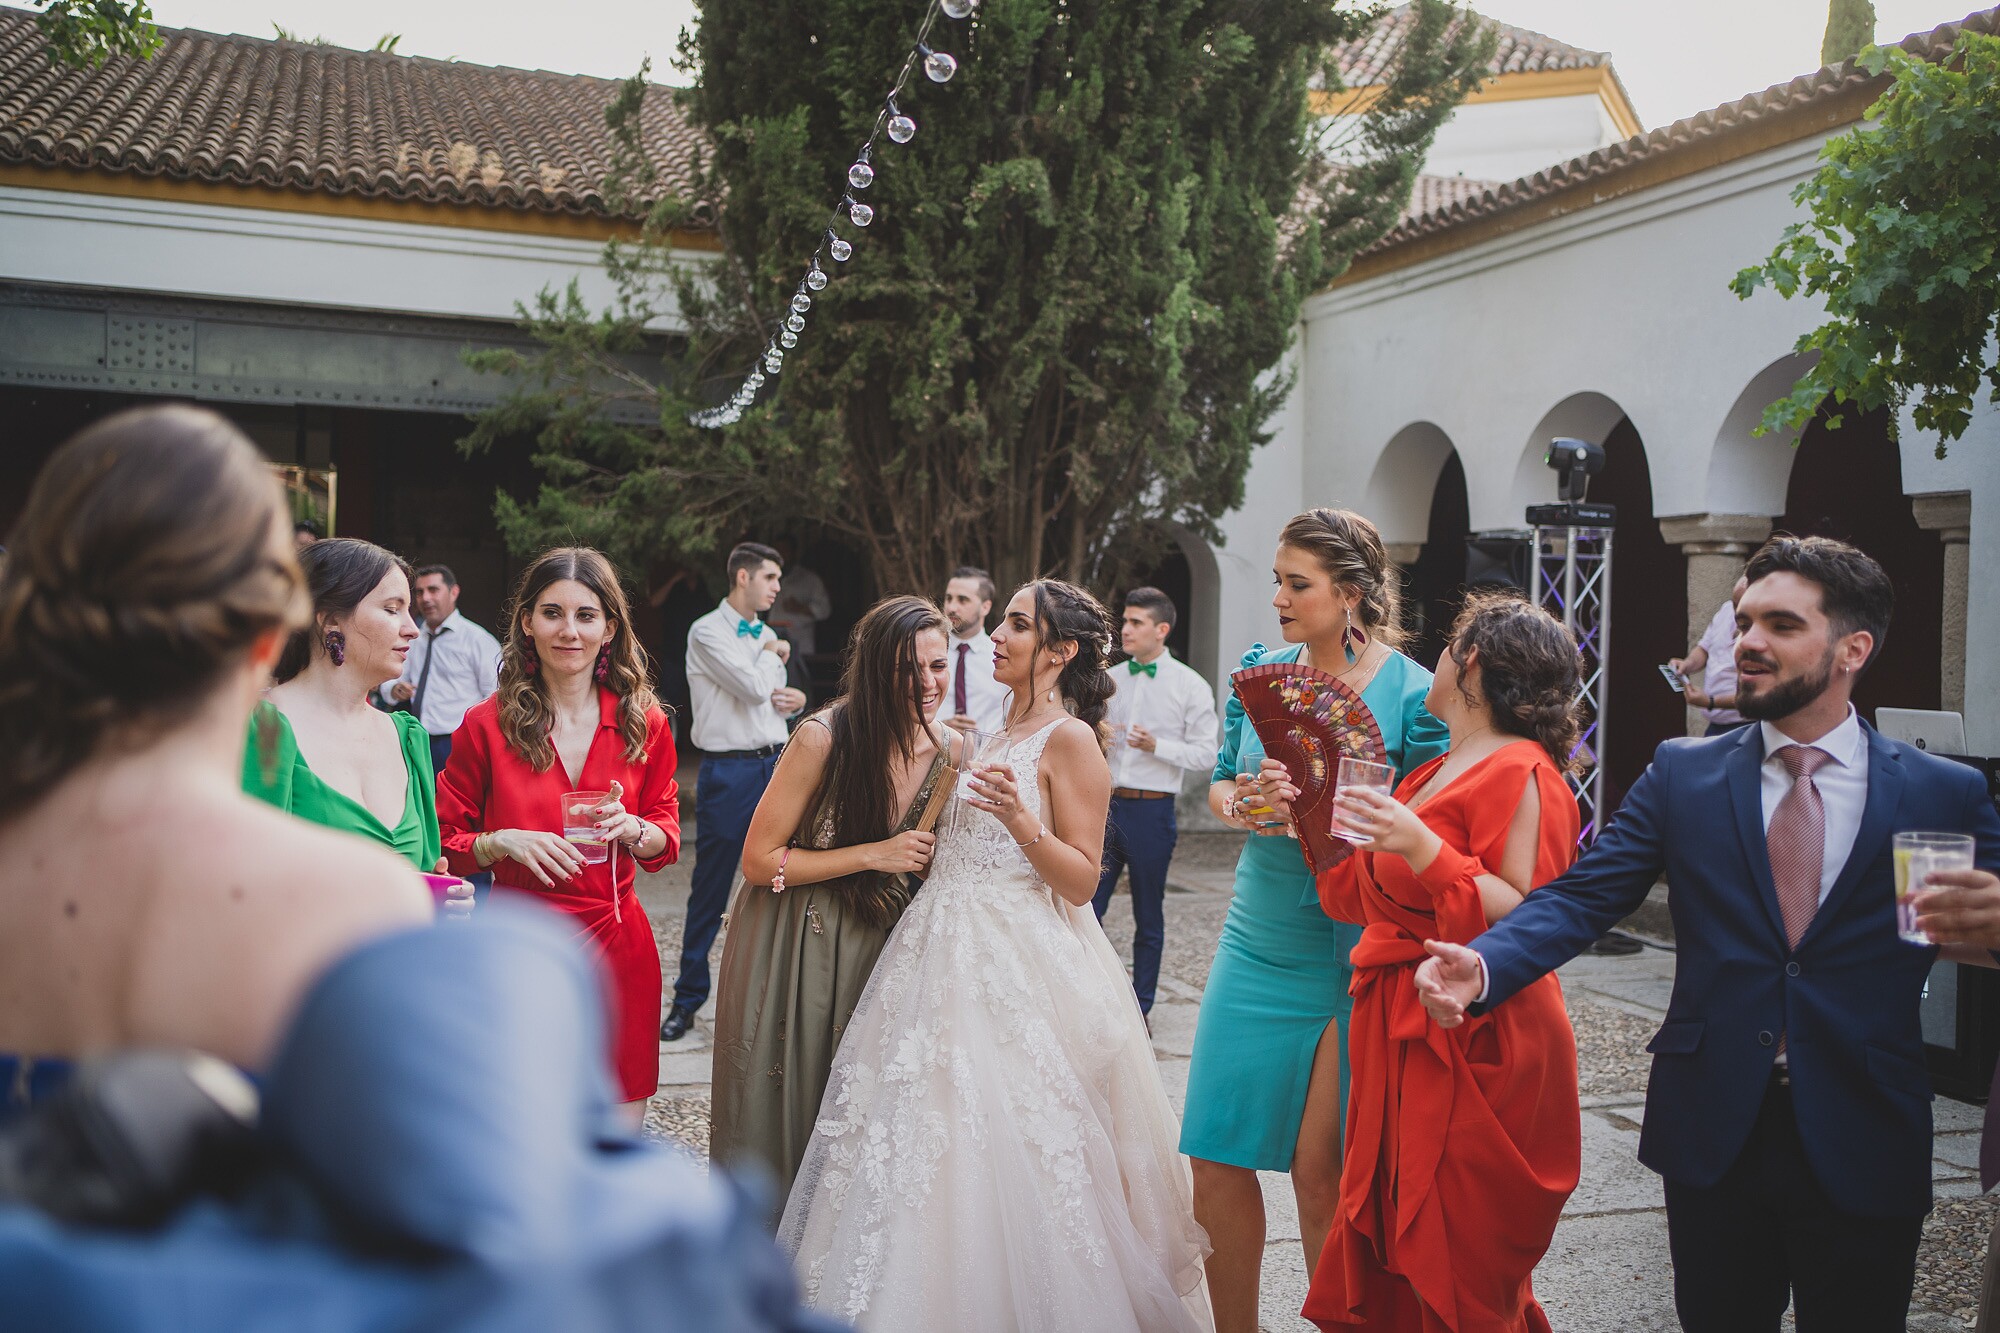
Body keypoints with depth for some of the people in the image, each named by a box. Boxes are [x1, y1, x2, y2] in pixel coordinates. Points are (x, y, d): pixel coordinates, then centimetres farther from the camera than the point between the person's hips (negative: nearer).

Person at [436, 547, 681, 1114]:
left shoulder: (643, 722, 3)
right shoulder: (487, 725, -3)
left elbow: (667, 836, 11)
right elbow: (445, 844, 3)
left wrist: (633, 829, -10)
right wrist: (503, 842, -16)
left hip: (617, 947, 2)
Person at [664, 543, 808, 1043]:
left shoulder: (767, 636, 14)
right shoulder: (707, 632, -8)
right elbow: (754, 688, -18)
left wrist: (797, 699, 1)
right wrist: (773, 654, 0)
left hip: (776, 764, 6)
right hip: (729, 772, -6)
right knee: (710, 891, 1)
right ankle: (687, 1000, 12)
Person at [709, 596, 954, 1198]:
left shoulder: (948, 752, -6)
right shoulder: (824, 738, -21)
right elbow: (759, 861, -17)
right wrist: (873, 855, -22)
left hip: (872, 954, 4)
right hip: (789, 951, -4)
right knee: (779, 1117, 9)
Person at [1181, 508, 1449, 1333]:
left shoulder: (1412, 693, -11)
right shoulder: (1261, 669, 3)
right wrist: (1242, 807, -8)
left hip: (1350, 954, -4)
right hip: (1258, 943, 5)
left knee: (1322, 1174, 4)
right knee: (1216, 1162, 7)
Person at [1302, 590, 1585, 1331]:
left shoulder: (1518, 772, -11)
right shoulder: (1436, 773, 16)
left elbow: (1523, 918, -19)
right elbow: (1366, 900, 18)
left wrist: (1422, 848, -27)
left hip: (1473, 1045, -9)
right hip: (1402, 1035, 9)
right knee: (1390, 1256, 11)